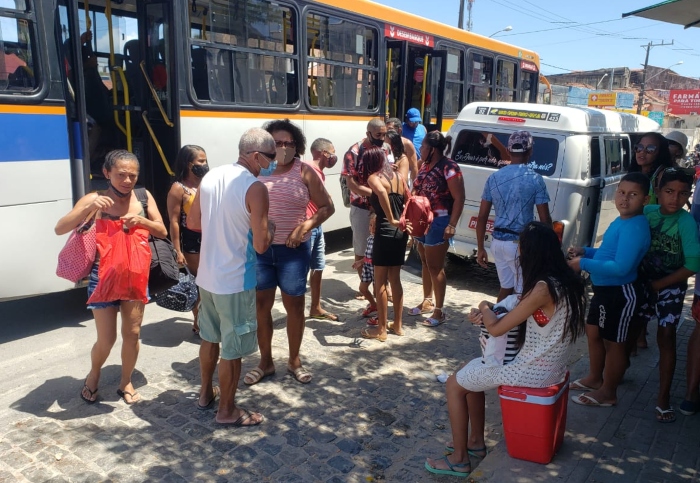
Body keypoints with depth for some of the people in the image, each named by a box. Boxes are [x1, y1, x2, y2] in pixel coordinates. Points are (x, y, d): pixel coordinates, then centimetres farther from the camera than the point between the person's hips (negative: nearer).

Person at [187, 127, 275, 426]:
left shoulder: (210, 177, 3)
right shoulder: (255, 188, -19)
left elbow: (193, 222, 12)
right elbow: (260, 245, -20)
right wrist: (270, 228, 0)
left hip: (206, 276, 8)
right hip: (235, 281, -7)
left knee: (210, 337, 24)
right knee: (232, 349, 8)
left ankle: (206, 393, 42)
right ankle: (227, 410, 24)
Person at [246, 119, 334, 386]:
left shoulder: (305, 171, -4)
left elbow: (327, 207, -1)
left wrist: (305, 227, -14)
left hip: (293, 249, -1)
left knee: (294, 304, 9)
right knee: (261, 303, 9)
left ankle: (294, 360, 29)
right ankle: (265, 361, 28)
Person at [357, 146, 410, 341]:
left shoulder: (373, 178, -10)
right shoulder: (398, 176, 10)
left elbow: (381, 191, -31)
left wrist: (392, 220, -28)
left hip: (385, 233, -7)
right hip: (401, 233, 7)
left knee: (380, 283, 5)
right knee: (395, 280, 17)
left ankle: (381, 330, 13)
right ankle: (397, 325, 26)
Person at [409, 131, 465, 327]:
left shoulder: (449, 168, -15)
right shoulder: (425, 166, 10)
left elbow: (459, 199, -17)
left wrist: (451, 225, -22)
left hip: (438, 223, -8)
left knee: (435, 267, -2)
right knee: (425, 264, 17)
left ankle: (439, 311, 8)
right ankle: (427, 302, 32)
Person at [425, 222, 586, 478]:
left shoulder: (543, 288, -27)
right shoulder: (564, 280, 2)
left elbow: (496, 328, -20)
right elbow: (520, 316, 13)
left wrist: (485, 308, 0)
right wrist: (486, 315, 0)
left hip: (533, 371, -9)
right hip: (547, 365, 9)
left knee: (455, 384, 2)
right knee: (469, 370, 21)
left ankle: (459, 459, 13)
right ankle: (476, 440, 30)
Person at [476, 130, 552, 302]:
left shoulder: (494, 177, 3)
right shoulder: (535, 179, -10)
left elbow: (482, 217, 4)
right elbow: (545, 220, -9)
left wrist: (480, 248, 11)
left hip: (498, 241, 5)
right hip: (520, 243, -5)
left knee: (506, 287, 20)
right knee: (521, 291, 7)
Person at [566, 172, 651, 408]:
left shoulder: (634, 228, -26)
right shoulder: (621, 221, 6)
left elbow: (621, 267, -32)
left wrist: (584, 264, -25)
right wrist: (586, 251, 5)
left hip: (620, 293, -10)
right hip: (604, 289, 10)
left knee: (613, 342, 6)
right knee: (593, 333, 23)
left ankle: (608, 392, 25)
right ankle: (595, 378, 42)